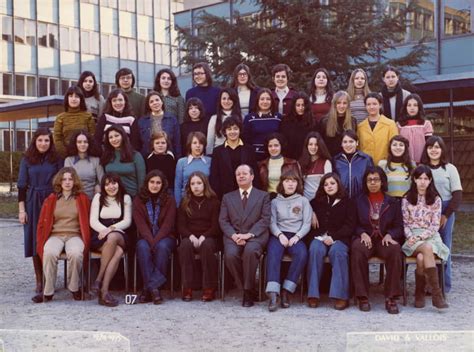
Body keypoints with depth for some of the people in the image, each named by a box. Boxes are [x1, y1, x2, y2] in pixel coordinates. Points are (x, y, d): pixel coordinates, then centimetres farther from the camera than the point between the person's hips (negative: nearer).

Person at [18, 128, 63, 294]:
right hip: (33, 204, 1)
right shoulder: (27, 160, 5)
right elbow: (21, 186, 4)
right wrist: (21, 209, -2)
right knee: (35, 241, 1)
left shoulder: (56, 159, 4)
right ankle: (39, 281, 7)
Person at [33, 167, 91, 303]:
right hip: (55, 235, 1)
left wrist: (86, 240, -1)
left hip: (75, 235, -1)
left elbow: (87, 222, 11)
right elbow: (43, 222, 14)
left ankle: (75, 288, -14)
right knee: (49, 253, -34)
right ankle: (48, 291, -22)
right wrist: (41, 242, 5)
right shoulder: (51, 199, 13)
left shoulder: (82, 199, 10)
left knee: (75, 253, -36)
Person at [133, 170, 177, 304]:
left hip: (165, 237, -1)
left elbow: (168, 224, -6)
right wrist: (151, 241, -20)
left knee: (162, 247, -34)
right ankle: (153, 288, -37)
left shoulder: (169, 200, 4)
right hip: (146, 237, 1)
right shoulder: (138, 200, 6)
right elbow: (141, 224, -5)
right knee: (142, 247, -33)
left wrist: (156, 241, -20)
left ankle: (149, 288, -33)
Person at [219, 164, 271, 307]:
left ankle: (248, 291, -19)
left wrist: (249, 234, -13)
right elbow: (223, 221, 10)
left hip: (255, 236, -2)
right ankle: (246, 289, -11)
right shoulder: (228, 197, 20)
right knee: (230, 255, -31)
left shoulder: (263, 196, 14)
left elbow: (265, 220, 2)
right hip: (233, 236, 2)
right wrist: (233, 235, -10)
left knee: (250, 251, -36)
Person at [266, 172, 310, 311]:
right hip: (278, 235, 0)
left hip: (296, 236, 0)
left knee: (302, 254, -34)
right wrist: (280, 234, -14)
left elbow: (307, 223, 7)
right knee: (273, 254, -33)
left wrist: (296, 237, -10)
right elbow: (272, 222, 6)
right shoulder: (275, 201, 17)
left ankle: (286, 291, -30)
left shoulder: (303, 201, 16)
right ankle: (273, 294, -44)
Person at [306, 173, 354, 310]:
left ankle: (341, 296, -36)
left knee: (337, 252, -35)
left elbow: (349, 226, 3)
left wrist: (333, 237, -12)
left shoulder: (347, 203, 11)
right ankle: (313, 294, -32)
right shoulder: (317, 202, 19)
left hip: (339, 238, -2)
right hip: (319, 237, 2)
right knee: (315, 250, -32)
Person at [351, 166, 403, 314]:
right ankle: (362, 297, -30)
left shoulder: (392, 202, 15)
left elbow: (399, 227, 11)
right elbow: (354, 225, 11)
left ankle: (391, 297, -28)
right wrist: (362, 234, -10)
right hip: (366, 238, 0)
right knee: (357, 249, -36)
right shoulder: (359, 201, 15)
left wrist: (389, 235, -10)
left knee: (395, 250, -35)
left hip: (385, 239, 0)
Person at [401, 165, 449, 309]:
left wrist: (419, 237, -13)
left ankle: (419, 293, -18)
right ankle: (436, 293, -37)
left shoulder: (436, 200, 8)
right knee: (427, 249, -35)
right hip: (412, 239, 0)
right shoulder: (406, 199, 10)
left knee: (421, 258, -34)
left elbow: (435, 226, 1)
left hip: (430, 237, 0)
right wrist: (411, 237, -13)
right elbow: (404, 223, 6)